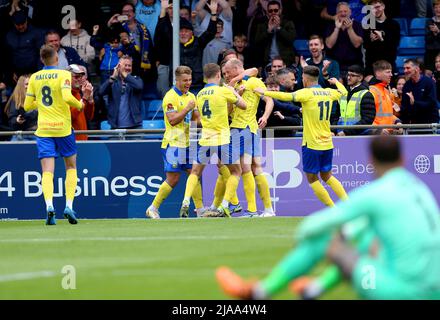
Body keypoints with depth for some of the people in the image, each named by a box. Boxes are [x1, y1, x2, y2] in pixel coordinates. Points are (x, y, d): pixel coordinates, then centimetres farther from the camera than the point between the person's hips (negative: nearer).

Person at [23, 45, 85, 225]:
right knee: (71, 167, 15)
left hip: (43, 129, 2)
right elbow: (67, 97, -21)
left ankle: (49, 205, -27)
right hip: (62, 128, -2)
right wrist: (79, 104, -1)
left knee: (47, 171, -3)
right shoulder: (63, 75, -6)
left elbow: (27, 105, 9)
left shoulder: (34, 77, 6)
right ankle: (69, 206, 2)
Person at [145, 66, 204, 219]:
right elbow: (172, 120, -20)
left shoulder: (191, 96, 14)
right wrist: (187, 109, -21)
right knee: (173, 178, -8)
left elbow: (195, 118, 21)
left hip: (187, 143, 8)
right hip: (173, 143, -8)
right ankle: (153, 208, 0)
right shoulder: (171, 97, -12)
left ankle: (200, 209, 10)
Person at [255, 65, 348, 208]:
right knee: (326, 176, 19)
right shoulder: (328, 93, 7)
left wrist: (265, 92, -13)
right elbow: (343, 92, 28)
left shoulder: (307, 93, -11)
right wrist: (336, 82, 48)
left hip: (312, 144, -6)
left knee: (312, 178, 4)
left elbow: (286, 96, -23)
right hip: (327, 144, 6)